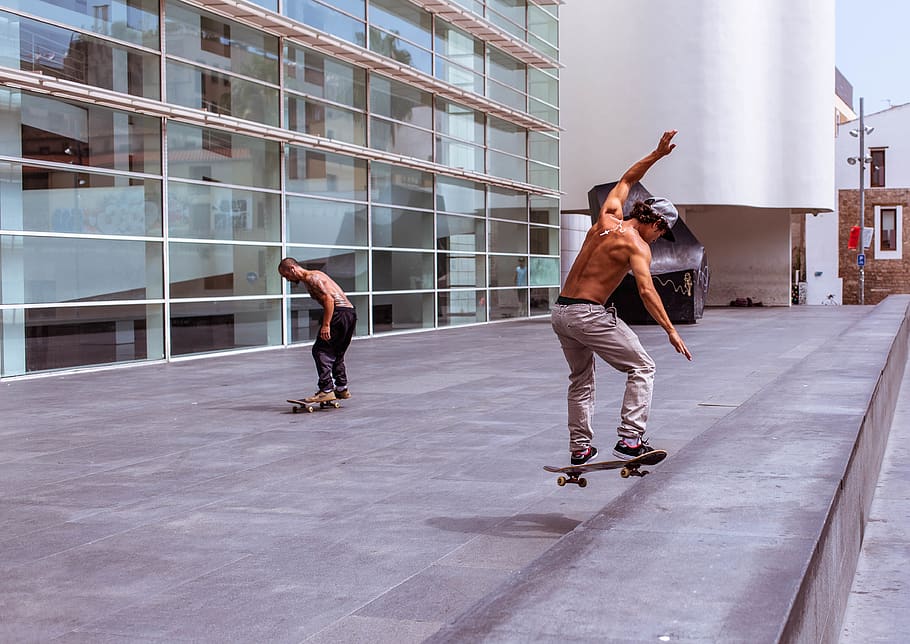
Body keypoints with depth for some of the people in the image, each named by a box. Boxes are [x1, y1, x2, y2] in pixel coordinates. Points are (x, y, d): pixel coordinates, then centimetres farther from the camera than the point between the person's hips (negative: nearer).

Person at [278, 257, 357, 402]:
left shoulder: (311, 278, -7)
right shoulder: (315, 275, 24)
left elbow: (329, 299, -18)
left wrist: (326, 325, -22)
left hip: (340, 313, -10)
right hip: (351, 312, 10)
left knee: (321, 351, -8)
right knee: (336, 353, 19)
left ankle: (326, 390, -11)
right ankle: (342, 388, 24)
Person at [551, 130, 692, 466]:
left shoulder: (607, 219, 10)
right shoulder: (636, 244, -9)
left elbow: (626, 180, 26)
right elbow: (646, 291, -21)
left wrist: (657, 154, 26)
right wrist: (671, 331, -21)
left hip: (560, 312, 8)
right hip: (589, 313, -8)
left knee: (581, 380, 21)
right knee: (642, 368, 3)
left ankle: (580, 448, 24)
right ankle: (630, 440, -7)